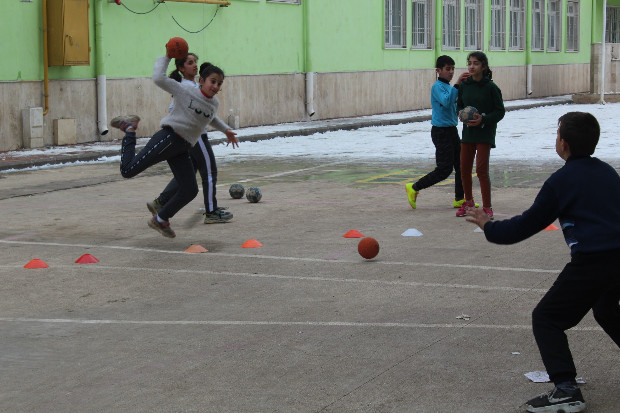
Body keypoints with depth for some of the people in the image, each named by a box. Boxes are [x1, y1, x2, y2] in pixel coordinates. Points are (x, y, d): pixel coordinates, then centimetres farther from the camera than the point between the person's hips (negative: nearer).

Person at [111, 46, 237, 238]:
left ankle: (160, 220, 17)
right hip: (167, 138, -7)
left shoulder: (214, 104, 13)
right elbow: (159, 79, -14)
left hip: (182, 150, 7)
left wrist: (225, 129, 35)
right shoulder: (186, 91, -6)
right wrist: (166, 58, -5)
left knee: (190, 190, -3)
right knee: (128, 170, -9)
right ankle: (129, 130, 18)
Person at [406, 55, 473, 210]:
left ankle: (460, 199, 16)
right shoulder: (437, 87, -14)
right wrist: (457, 85, -34)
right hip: (441, 131, -9)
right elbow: (446, 101, -32)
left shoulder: (448, 87, 15)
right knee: (444, 169, -9)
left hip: (452, 130, 9)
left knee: (461, 165, 9)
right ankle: (414, 188, 2)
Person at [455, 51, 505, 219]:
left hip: (484, 134, -5)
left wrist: (483, 119, -19)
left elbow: (500, 111, -6)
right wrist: (460, 112, -6)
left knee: (481, 169, -10)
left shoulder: (491, 87, -10)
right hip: (467, 132, 5)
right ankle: (469, 201, 31)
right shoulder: (464, 85, 3)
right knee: (465, 169, 10)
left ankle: (487, 208, 0)